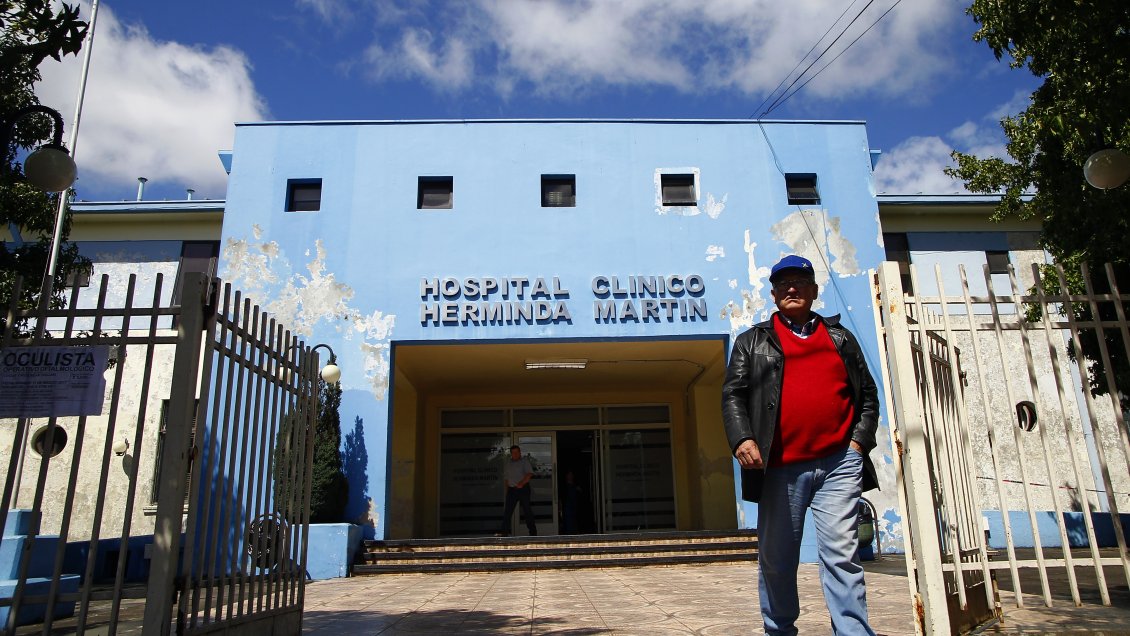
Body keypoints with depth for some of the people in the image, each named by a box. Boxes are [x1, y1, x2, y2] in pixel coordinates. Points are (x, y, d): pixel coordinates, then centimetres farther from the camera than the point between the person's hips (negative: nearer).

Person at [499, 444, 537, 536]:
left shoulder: (524, 461, 2)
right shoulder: (508, 463, 17)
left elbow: (529, 474, -11)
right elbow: (506, 477, 22)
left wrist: (522, 483, -24)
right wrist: (507, 487, 8)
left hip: (523, 489, -4)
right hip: (511, 490, 4)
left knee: (527, 511, -1)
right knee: (507, 511, -5)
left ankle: (533, 532, 5)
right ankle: (504, 531, -8)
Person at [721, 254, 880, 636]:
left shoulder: (840, 338, 18)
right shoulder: (753, 341, 11)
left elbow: (867, 395, 19)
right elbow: (733, 394, 2)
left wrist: (860, 439, 3)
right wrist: (742, 438, -14)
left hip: (839, 464, 1)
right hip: (780, 467, 0)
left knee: (841, 555, -6)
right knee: (776, 560, 9)